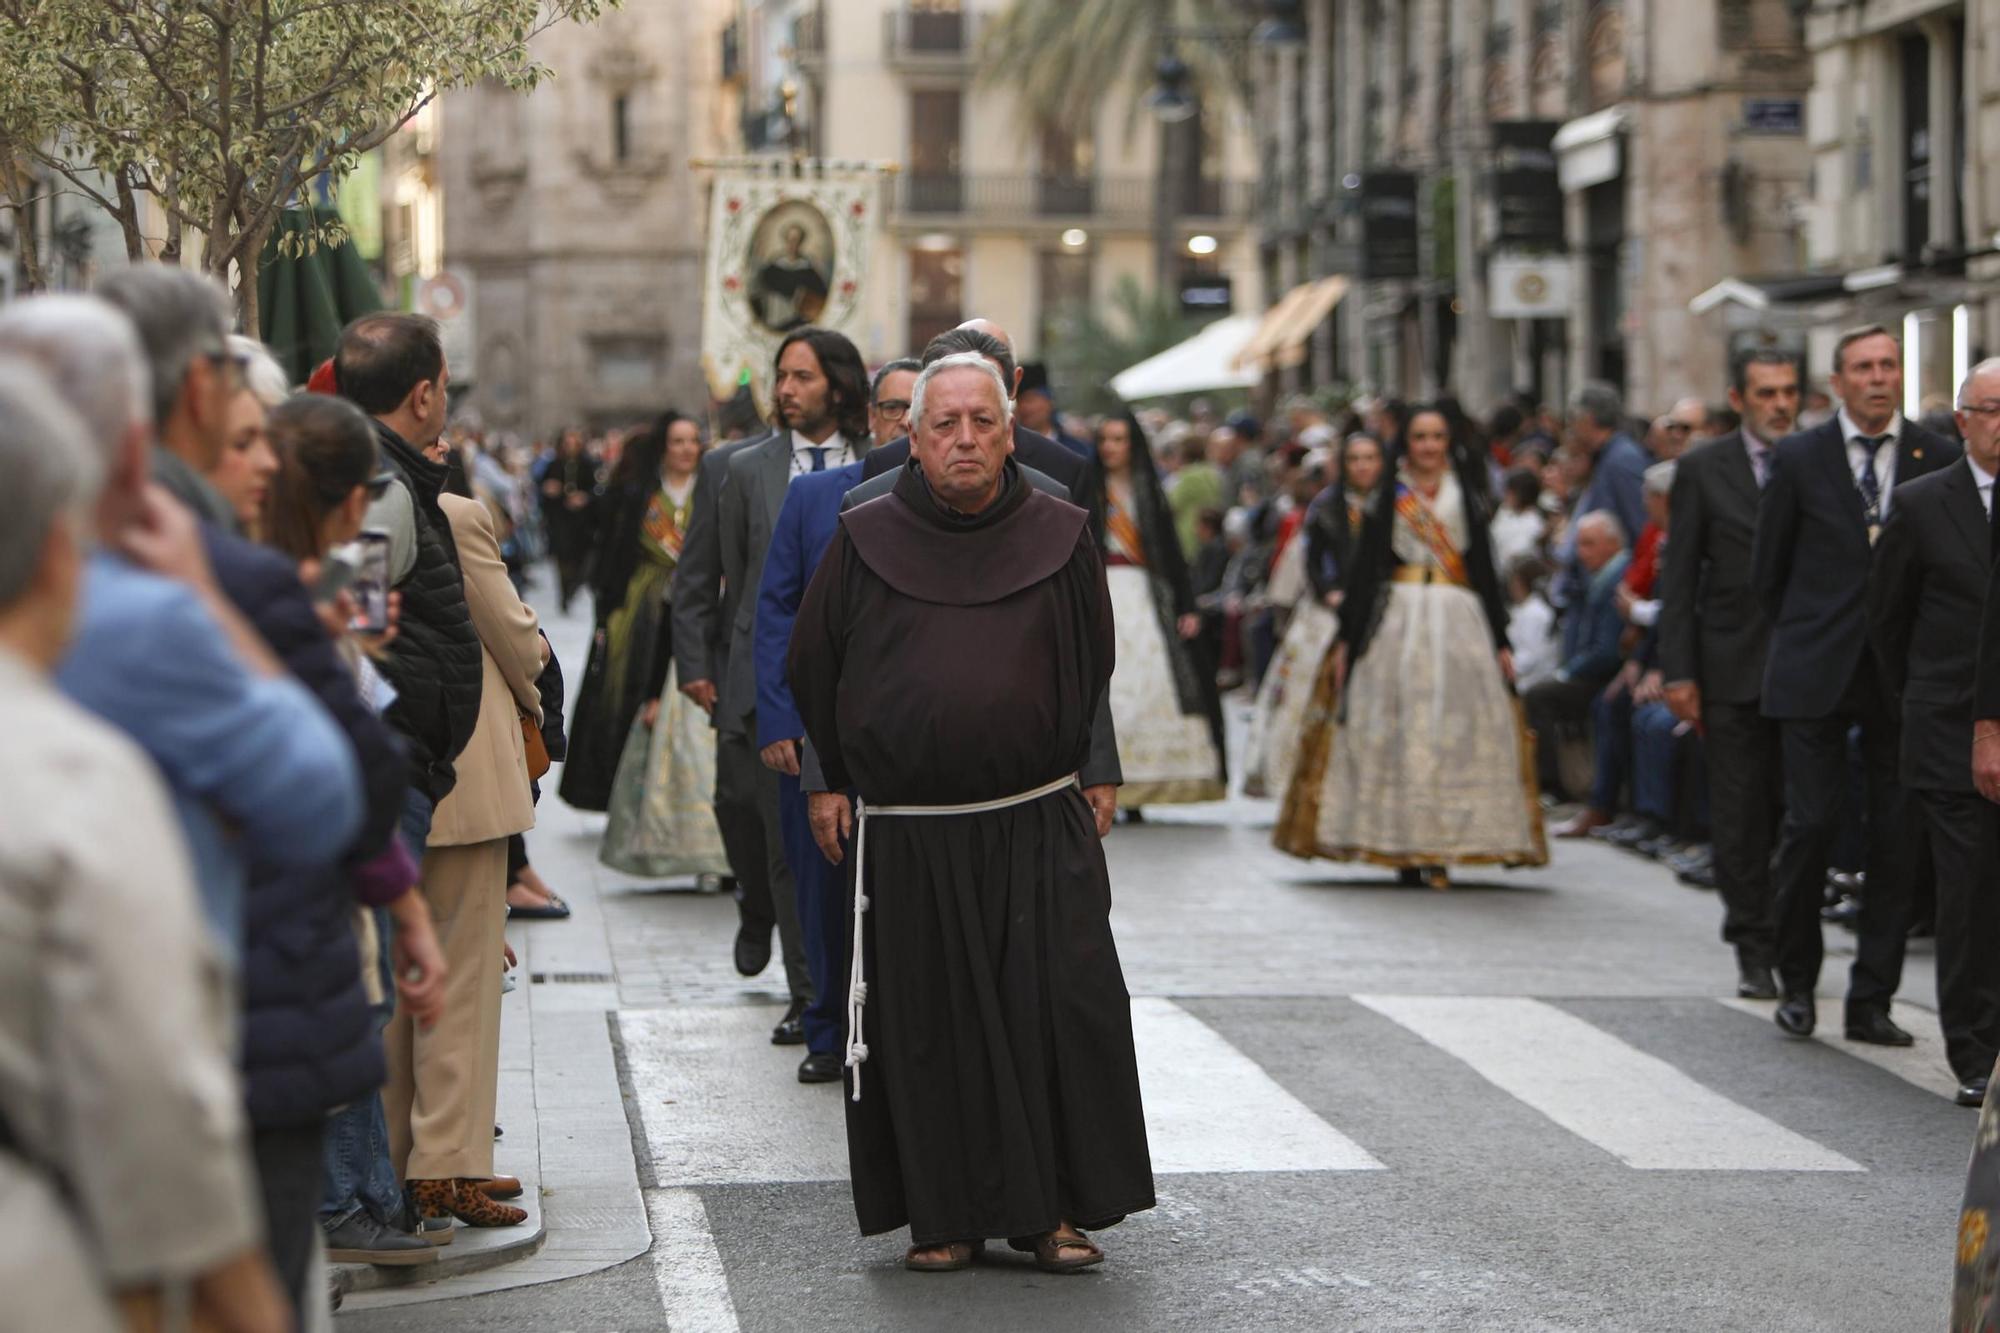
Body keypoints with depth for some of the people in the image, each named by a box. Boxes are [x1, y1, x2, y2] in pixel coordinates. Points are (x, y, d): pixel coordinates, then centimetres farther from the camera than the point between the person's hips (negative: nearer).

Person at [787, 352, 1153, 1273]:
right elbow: (814, 666, 13)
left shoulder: (1061, 536, 5)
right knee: (926, 1030, 2)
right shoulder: (865, 541, 4)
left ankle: (1054, 1208, 7)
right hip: (906, 840, 0)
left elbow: (1097, 669, 14)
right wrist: (828, 782, 10)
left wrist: (1098, 782, 12)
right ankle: (944, 1214, 14)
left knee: (1064, 1015, -5)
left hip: (1038, 829, 0)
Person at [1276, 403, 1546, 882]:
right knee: (1395, 730, -5)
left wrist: (1500, 641, 7)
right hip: (1397, 619, -1)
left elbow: (1485, 570, 13)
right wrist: (1347, 639, -1)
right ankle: (1403, 847, 0)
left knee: (1453, 729, -6)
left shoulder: (1464, 497, 14)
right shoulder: (1389, 497, 8)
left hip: (1457, 621, 1)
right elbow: (1364, 568, 5)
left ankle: (1438, 847, -5)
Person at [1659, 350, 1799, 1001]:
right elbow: (1679, 575, 3)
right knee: (1741, 817, 2)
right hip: (1733, 670, 0)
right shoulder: (1702, 468, 3)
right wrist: (1678, 672, -4)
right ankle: (1755, 951, 9)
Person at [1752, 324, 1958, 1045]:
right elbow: (1768, 567, 9)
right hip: (1816, 673, -1)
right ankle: (1797, 980, 14)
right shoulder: (1799, 458, 2)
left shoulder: (1938, 458, 3)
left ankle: (1872, 1001, 9)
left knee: (1897, 836, 1)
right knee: (1812, 822, -5)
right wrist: (1805, 638, 9)